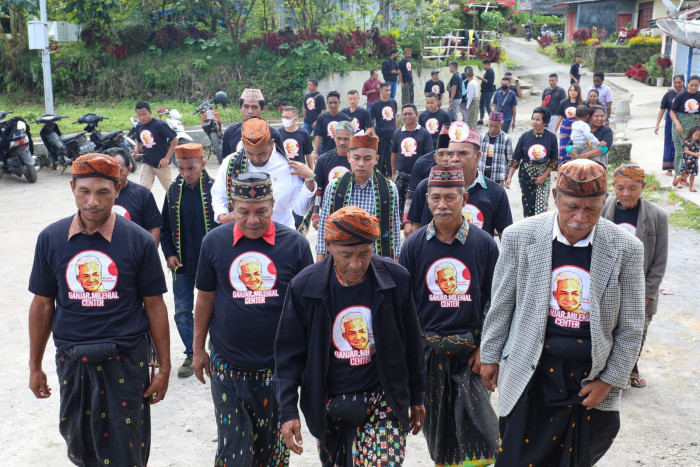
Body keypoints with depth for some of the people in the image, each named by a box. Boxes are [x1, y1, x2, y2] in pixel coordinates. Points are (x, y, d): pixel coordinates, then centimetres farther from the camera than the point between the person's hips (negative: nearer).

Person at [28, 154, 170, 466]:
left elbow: (154, 307, -3)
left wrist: (164, 368, -2)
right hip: (71, 360, 3)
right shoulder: (51, 239, -2)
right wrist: (35, 366, 10)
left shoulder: (139, 240, -8)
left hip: (126, 361, -2)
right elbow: (42, 305, 7)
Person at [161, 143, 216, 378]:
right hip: (181, 264, 4)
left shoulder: (214, 189, -9)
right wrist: (169, 254, 0)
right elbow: (165, 226, 10)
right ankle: (191, 355, 25)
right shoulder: (174, 190, 2)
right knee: (182, 312, 10)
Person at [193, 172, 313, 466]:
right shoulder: (214, 242, -3)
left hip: (278, 365, 0)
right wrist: (198, 349, 10)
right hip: (227, 364, 0)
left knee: (272, 442, 14)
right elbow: (205, 299, 6)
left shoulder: (295, 244, -6)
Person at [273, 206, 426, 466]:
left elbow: (411, 344, 3)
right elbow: (290, 352, -4)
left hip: (384, 400, 0)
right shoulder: (305, 286, -11)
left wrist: (416, 397, 11)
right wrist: (288, 411, -8)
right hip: (329, 406, 1)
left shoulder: (396, 279, -9)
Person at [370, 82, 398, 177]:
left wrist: (396, 129, 17)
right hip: (381, 135, -4)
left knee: (391, 156, 9)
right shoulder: (375, 105, -6)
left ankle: (390, 175, 21)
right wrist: (374, 134, -14)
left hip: (392, 134, 4)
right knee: (381, 156, 3)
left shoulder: (393, 102, 5)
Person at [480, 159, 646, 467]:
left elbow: (630, 328, -1)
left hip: (592, 381, 1)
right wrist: (490, 356, 7)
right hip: (530, 375, 0)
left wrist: (609, 381, -2)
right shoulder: (519, 237, -8)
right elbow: (500, 305, 2)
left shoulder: (626, 249, -9)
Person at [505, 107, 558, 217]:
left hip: (543, 177, -1)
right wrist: (509, 177, -5)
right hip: (526, 177, 1)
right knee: (528, 205, 9)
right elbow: (515, 159, 0)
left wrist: (544, 176, -9)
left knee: (541, 207, -9)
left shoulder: (551, 138, -6)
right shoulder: (525, 136, -5)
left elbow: (554, 161, 0)